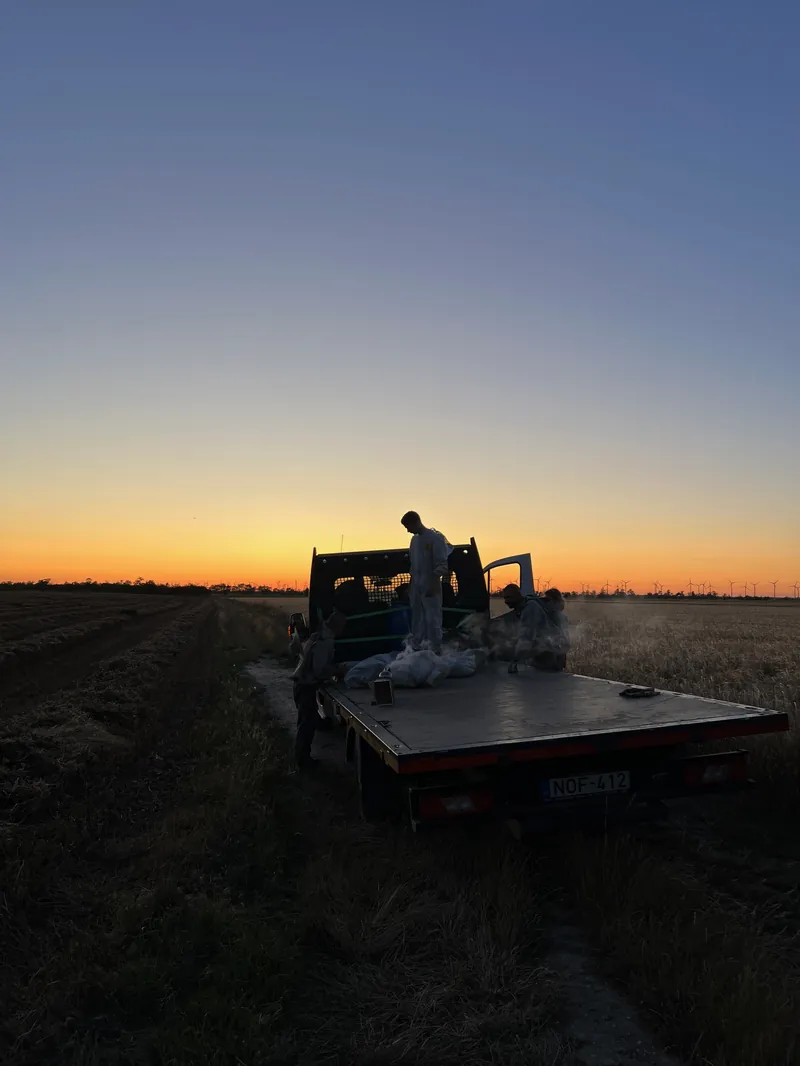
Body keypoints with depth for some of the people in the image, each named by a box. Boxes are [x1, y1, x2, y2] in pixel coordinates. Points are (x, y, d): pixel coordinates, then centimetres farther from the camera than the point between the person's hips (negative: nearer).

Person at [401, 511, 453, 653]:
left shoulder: (435, 538, -9)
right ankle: (416, 647, 21)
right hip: (416, 587, 7)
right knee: (417, 618, 13)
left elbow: (441, 564, -13)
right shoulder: (414, 539, 13)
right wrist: (410, 585, 16)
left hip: (430, 587, -7)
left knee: (432, 619, -4)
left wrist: (432, 584, -20)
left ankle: (435, 650, 1)